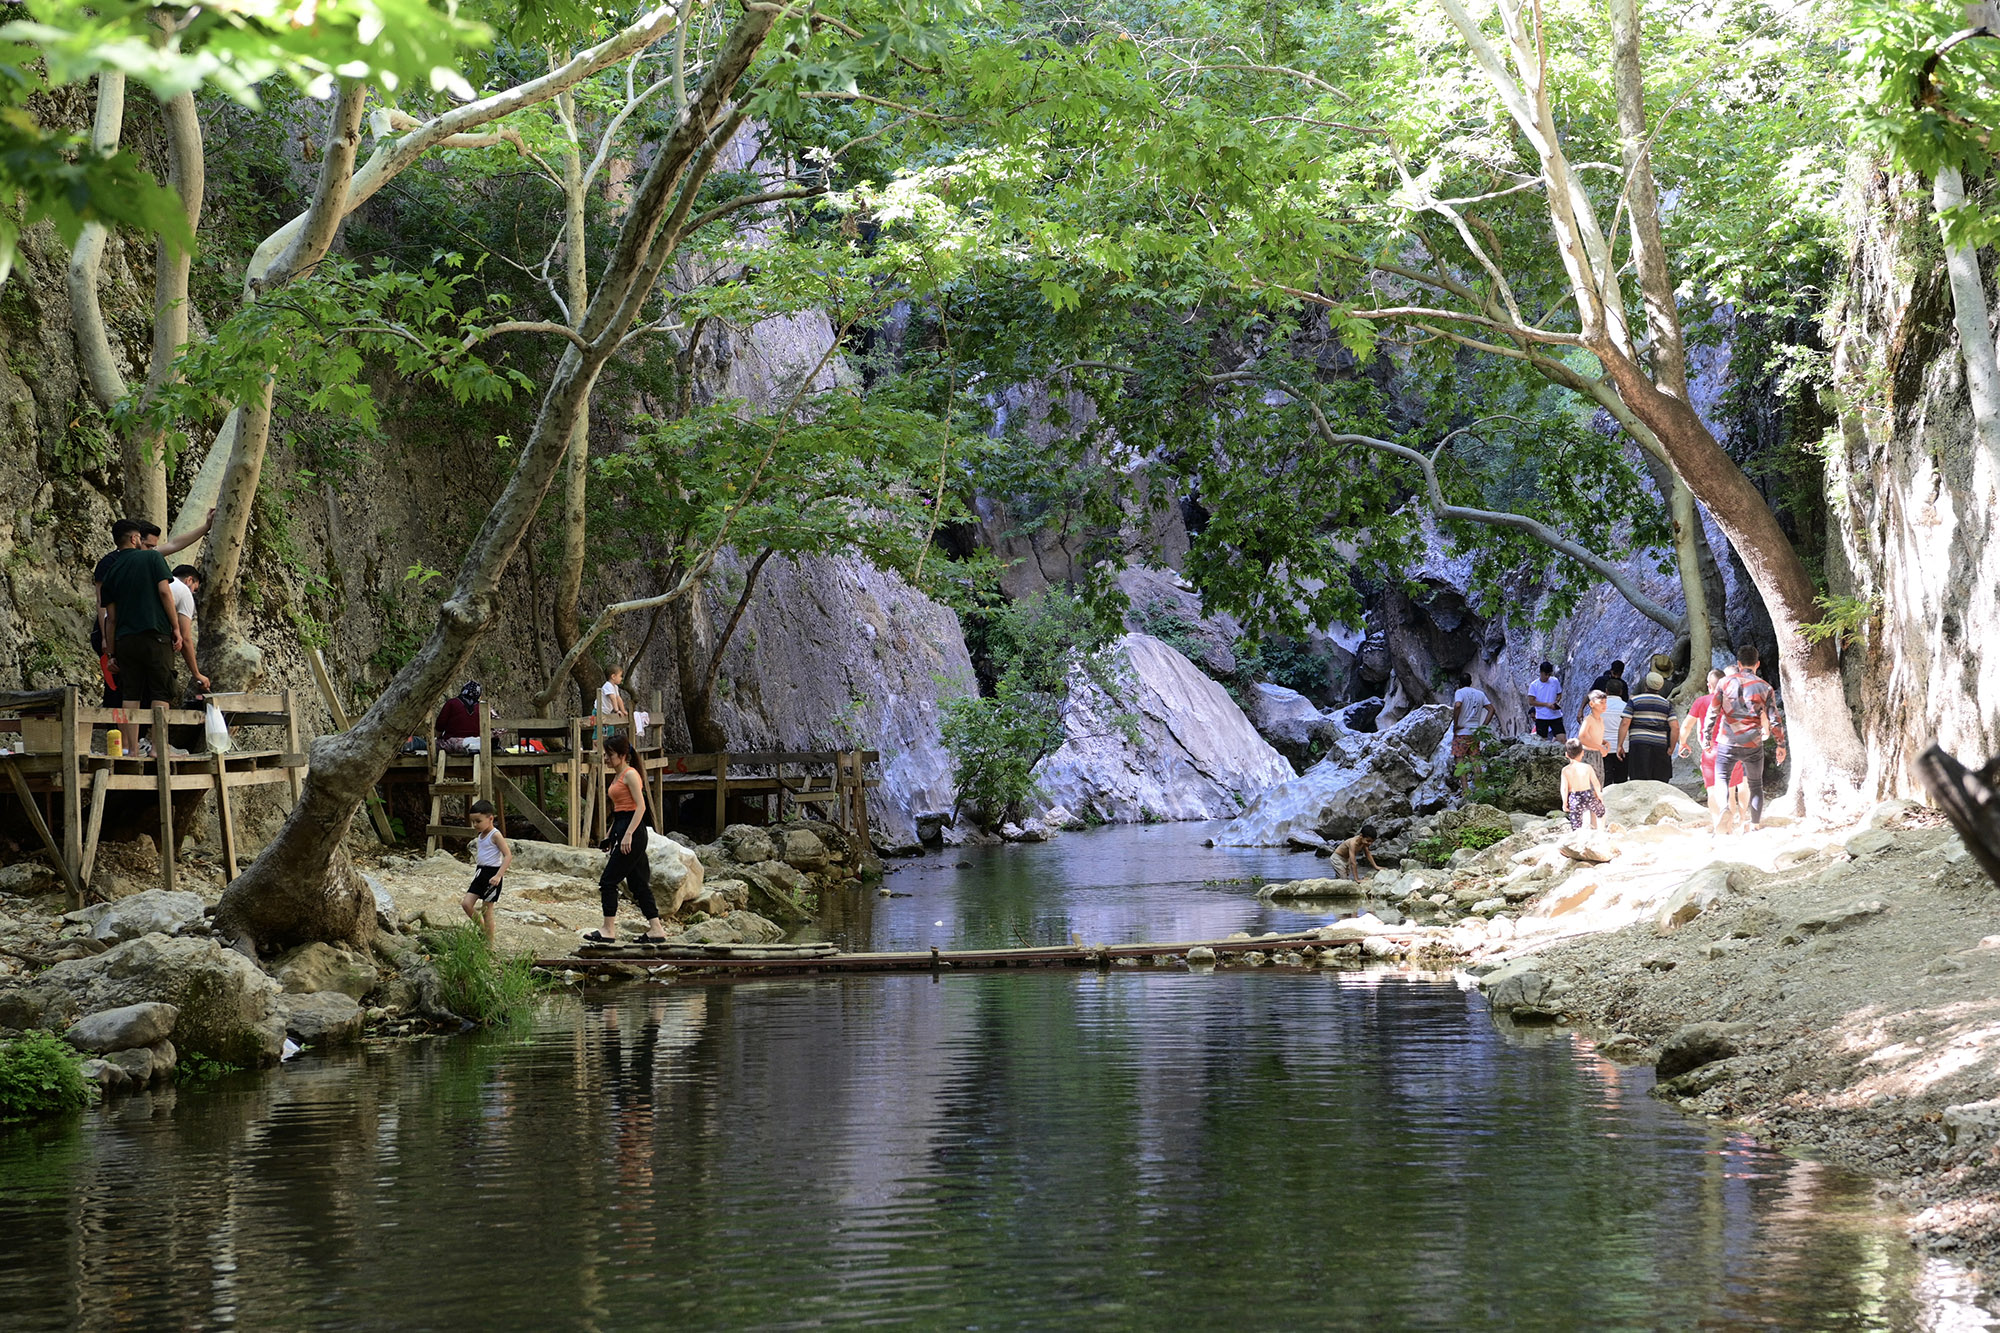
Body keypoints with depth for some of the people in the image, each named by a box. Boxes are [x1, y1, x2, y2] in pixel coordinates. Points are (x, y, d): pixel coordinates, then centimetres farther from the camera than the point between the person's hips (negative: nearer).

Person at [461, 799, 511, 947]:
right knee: (466, 903, 0)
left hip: (492, 873, -8)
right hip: (480, 872, 8)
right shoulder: (480, 836, 11)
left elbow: (508, 855, -20)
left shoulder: (495, 835, -14)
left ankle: (489, 945, 5)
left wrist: (498, 875, -27)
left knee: (486, 910, -3)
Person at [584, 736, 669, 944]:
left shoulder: (630, 775, -11)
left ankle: (608, 931, -2)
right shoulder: (617, 776, 18)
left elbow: (640, 806, -18)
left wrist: (628, 835, -24)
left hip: (632, 832, -10)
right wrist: (611, 836, 22)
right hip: (622, 830, 10)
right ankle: (656, 930, 9)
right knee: (638, 883, 9)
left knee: (608, 881, -7)